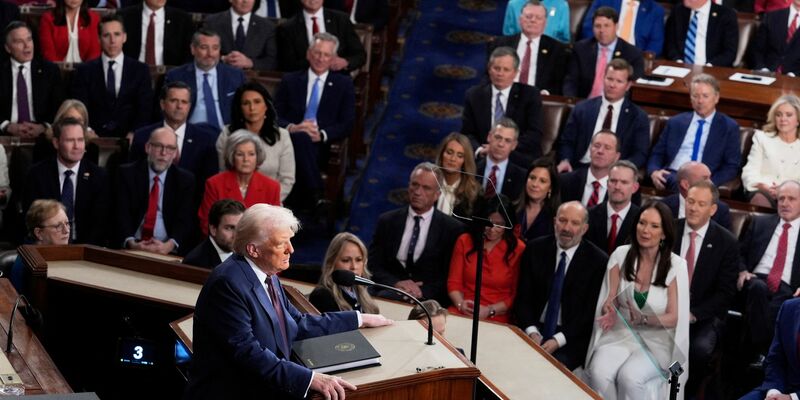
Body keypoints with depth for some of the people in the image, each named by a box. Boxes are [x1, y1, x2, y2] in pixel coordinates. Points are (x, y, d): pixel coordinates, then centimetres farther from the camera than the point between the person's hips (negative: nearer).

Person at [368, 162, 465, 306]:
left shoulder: (452, 229, 4)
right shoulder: (387, 221, 12)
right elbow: (373, 266, 8)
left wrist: (421, 291, -16)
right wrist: (396, 283, -12)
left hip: (428, 299, -3)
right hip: (390, 290, 3)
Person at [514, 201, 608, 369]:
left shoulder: (598, 261, -3)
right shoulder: (535, 249, 6)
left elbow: (592, 311, -5)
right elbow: (523, 297, 5)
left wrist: (558, 340, -15)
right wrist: (532, 333, -12)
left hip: (571, 339, -2)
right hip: (534, 329, 2)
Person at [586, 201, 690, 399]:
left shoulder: (676, 265, -6)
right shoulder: (620, 255, 1)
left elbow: (674, 318, -5)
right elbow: (609, 300, 2)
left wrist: (644, 319, -24)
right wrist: (610, 313, -23)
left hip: (656, 340, -2)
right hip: (620, 333, 2)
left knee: (629, 377, -31)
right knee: (599, 373, -29)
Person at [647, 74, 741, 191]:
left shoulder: (729, 127, 10)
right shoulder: (676, 122, 19)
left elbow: (731, 167, 4)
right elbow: (657, 154, 19)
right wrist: (654, 172, -5)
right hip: (670, 177, 3)